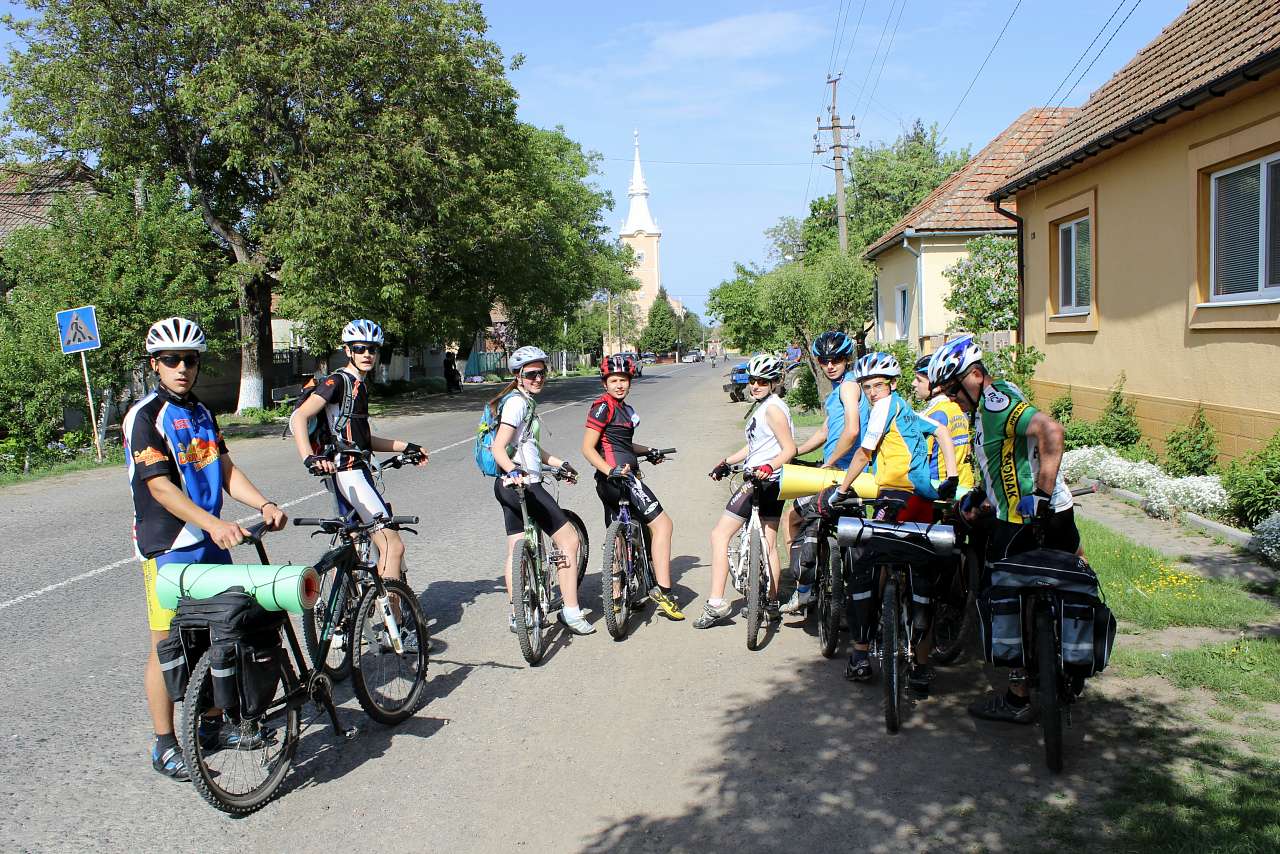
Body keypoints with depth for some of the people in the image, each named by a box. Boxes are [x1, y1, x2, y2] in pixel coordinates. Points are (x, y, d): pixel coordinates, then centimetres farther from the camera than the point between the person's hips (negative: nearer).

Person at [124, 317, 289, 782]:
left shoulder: (202, 413, 12)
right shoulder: (144, 416, -12)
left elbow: (226, 471, 7)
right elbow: (161, 487, -20)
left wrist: (264, 504, -10)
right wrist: (214, 524, -31)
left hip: (212, 542, 7)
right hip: (168, 548, -7)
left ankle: (213, 723, 29)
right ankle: (165, 745, 13)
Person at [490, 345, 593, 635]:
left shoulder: (526, 402, 16)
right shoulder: (518, 402, -14)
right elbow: (499, 448, -23)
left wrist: (560, 464, 28)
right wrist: (514, 471, -39)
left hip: (510, 485, 10)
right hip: (523, 484, -10)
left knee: (516, 551, 13)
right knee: (569, 540, -4)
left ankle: (516, 616, 19)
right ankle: (571, 612, 0)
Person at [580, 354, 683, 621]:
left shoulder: (623, 407, 18)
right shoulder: (603, 405, -10)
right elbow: (588, 448, -15)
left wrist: (647, 451, 21)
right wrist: (611, 471, -26)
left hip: (611, 481, 10)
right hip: (619, 478, -10)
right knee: (662, 523, -12)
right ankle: (662, 591, -12)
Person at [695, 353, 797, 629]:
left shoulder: (773, 407, -13)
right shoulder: (763, 406, 17)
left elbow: (789, 449, -19)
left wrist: (768, 467, -33)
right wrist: (726, 461, 21)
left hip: (761, 481, -10)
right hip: (771, 483, 10)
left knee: (720, 535, -7)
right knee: (768, 545, 14)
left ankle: (716, 604, -8)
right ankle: (772, 604, 22)